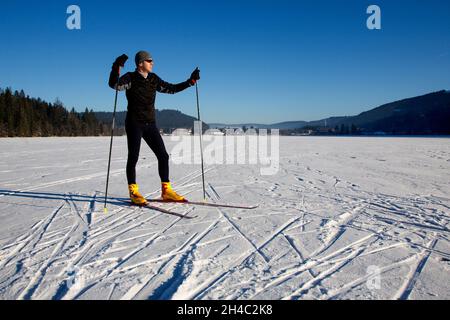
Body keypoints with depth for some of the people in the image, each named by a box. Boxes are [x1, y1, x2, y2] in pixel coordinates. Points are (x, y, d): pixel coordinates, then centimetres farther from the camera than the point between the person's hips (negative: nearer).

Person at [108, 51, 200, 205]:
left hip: (150, 124, 6)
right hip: (134, 124, -5)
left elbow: (172, 88, 18)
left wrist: (190, 81, 14)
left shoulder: (154, 79, 11)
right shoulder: (130, 78, -5)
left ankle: (166, 190, 9)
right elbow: (114, 84, -23)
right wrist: (116, 67, -37)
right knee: (133, 157, -4)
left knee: (163, 156, 1)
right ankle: (133, 192, 6)